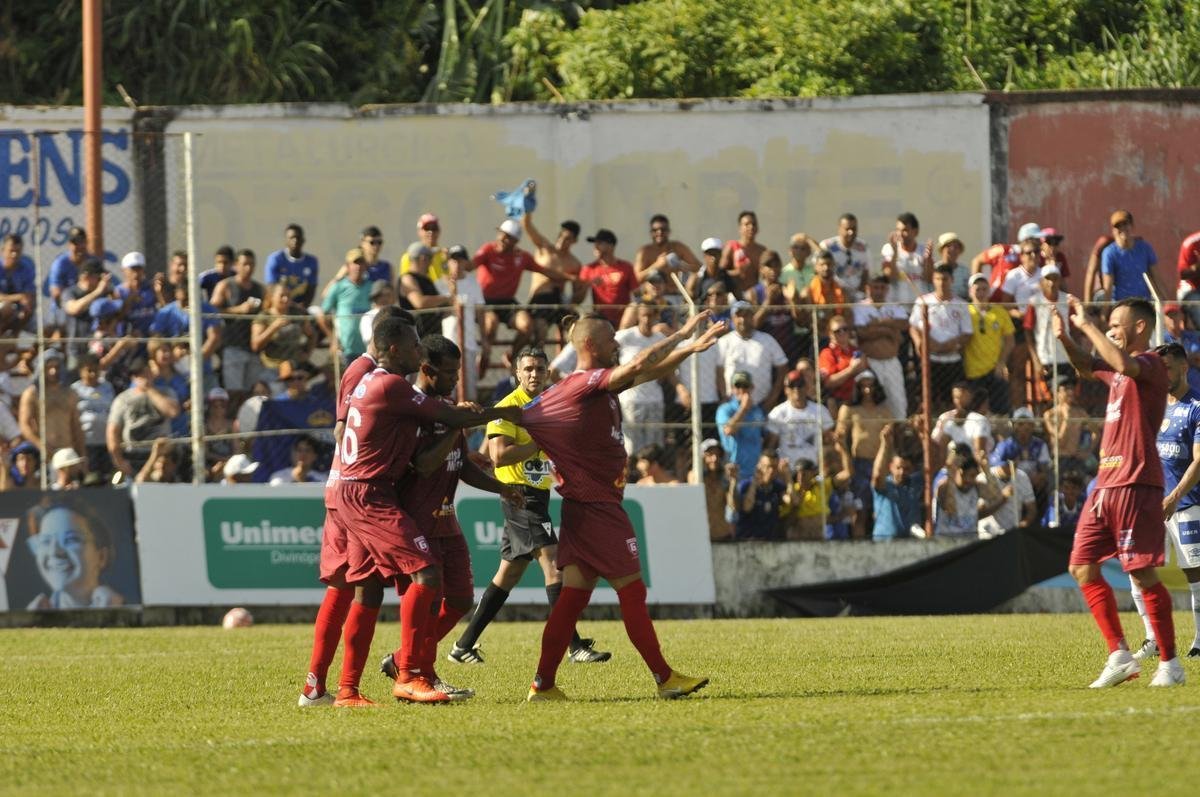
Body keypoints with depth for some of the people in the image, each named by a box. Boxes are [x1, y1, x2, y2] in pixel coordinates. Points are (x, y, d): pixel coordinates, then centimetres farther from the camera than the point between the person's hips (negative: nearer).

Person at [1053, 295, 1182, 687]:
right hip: (1106, 484, 10)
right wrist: (1065, 338, 19)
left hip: (1135, 485, -10)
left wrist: (1087, 325, -22)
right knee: (1082, 568, 6)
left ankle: (1170, 664, -1)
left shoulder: (1152, 364, -9)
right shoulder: (1117, 368, 18)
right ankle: (1120, 656, 9)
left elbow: (1124, 364, -32)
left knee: (1143, 574, -9)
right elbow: (1086, 367, 38)